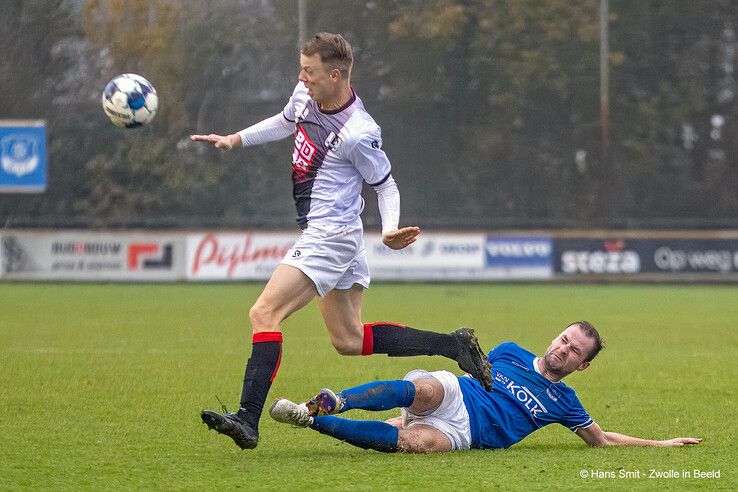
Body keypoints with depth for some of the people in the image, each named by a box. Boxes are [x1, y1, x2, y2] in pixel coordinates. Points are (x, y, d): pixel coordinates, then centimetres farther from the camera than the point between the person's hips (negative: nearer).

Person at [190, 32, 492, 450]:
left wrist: (390, 230, -22)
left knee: (264, 314, -17)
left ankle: (248, 421, -22)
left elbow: (386, 184, -7)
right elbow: (286, 123, 25)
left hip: (329, 236, -10)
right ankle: (454, 345, 19)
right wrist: (234, 140, 18)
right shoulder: (305, 96, 2)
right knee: (350, 341, 14)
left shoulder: (359, 133, -21)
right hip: (329, 238, 10)